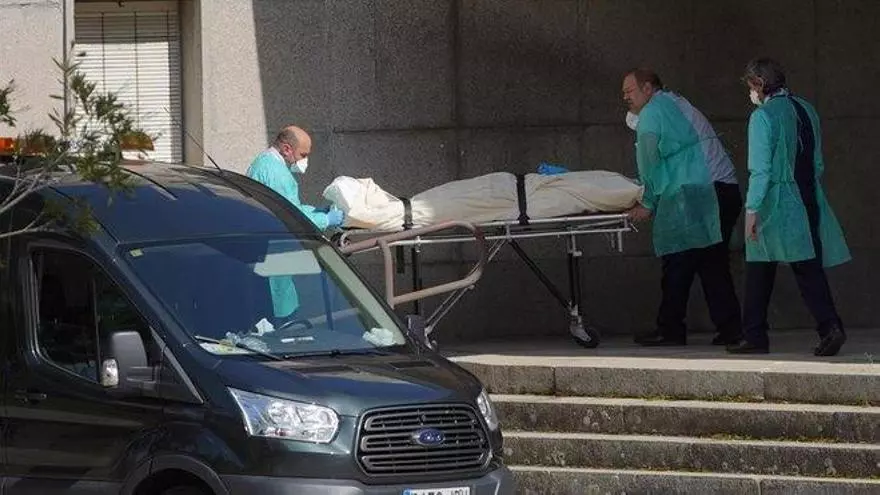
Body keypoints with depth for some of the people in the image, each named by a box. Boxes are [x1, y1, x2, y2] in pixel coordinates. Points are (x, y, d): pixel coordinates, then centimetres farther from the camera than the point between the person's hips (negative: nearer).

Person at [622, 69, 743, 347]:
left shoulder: (652, 113, -1)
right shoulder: (678, 104, 26)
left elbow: (650, 163, -2)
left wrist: (648, 204, 3)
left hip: (693, 196, -9)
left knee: (678, 264, -6)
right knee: (714, 264, 8)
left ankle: (670, 329, -6)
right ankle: (729, 328, 4)